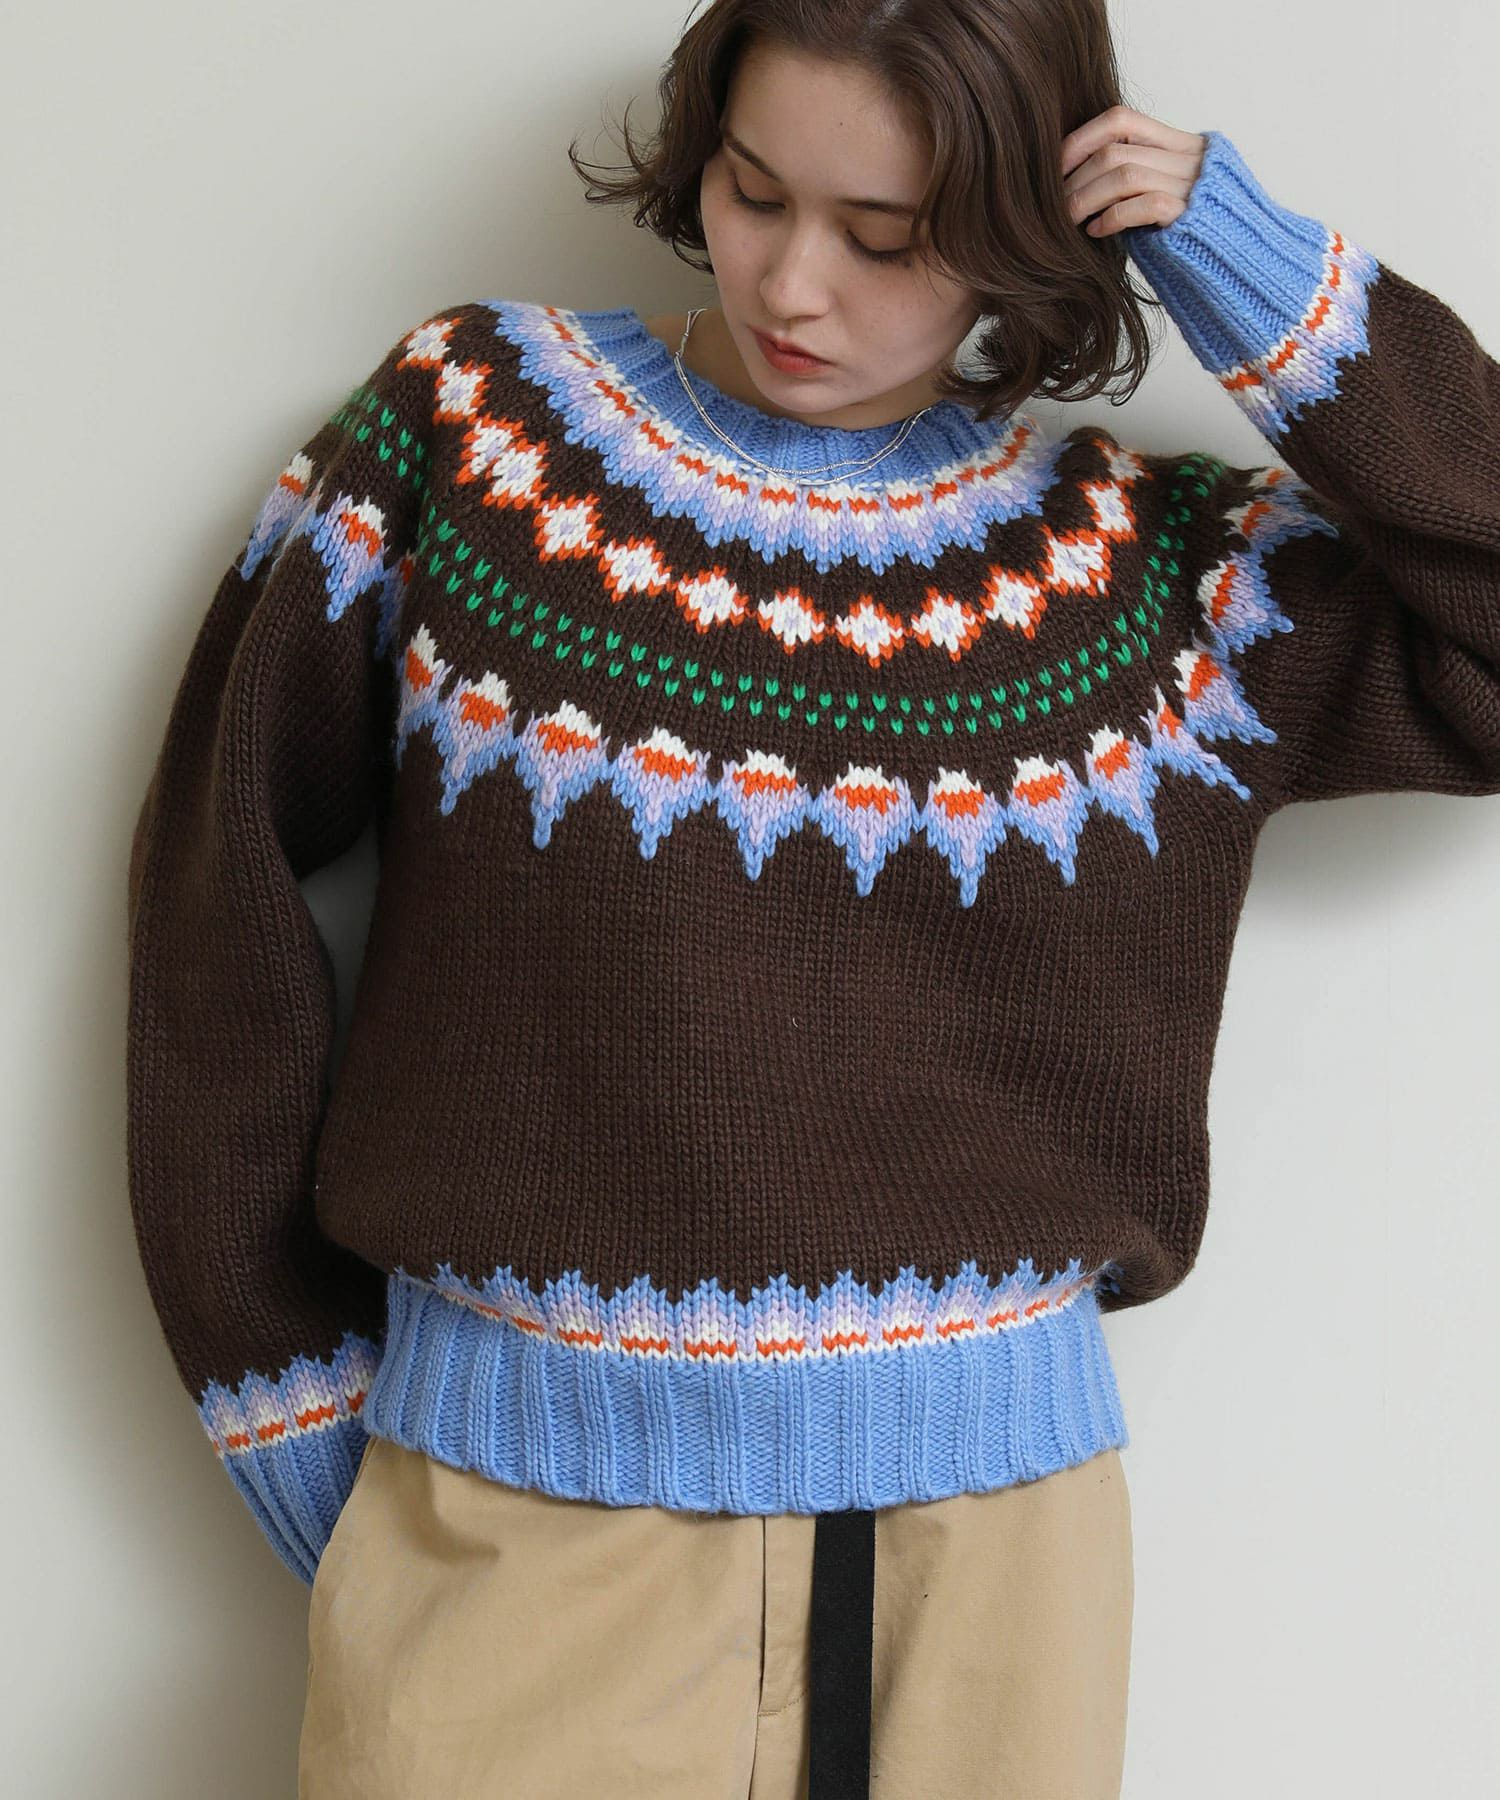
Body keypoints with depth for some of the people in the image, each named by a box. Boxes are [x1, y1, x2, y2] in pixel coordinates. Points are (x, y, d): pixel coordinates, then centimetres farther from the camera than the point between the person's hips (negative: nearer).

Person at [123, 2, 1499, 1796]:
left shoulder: (1152, 567, 0)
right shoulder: (470, 421, -1)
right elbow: (217, 893, 2)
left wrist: (1288, 305, -9)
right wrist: (284, 1389, 3)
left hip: (981, 1509, 1)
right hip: (510, 1506, 0)